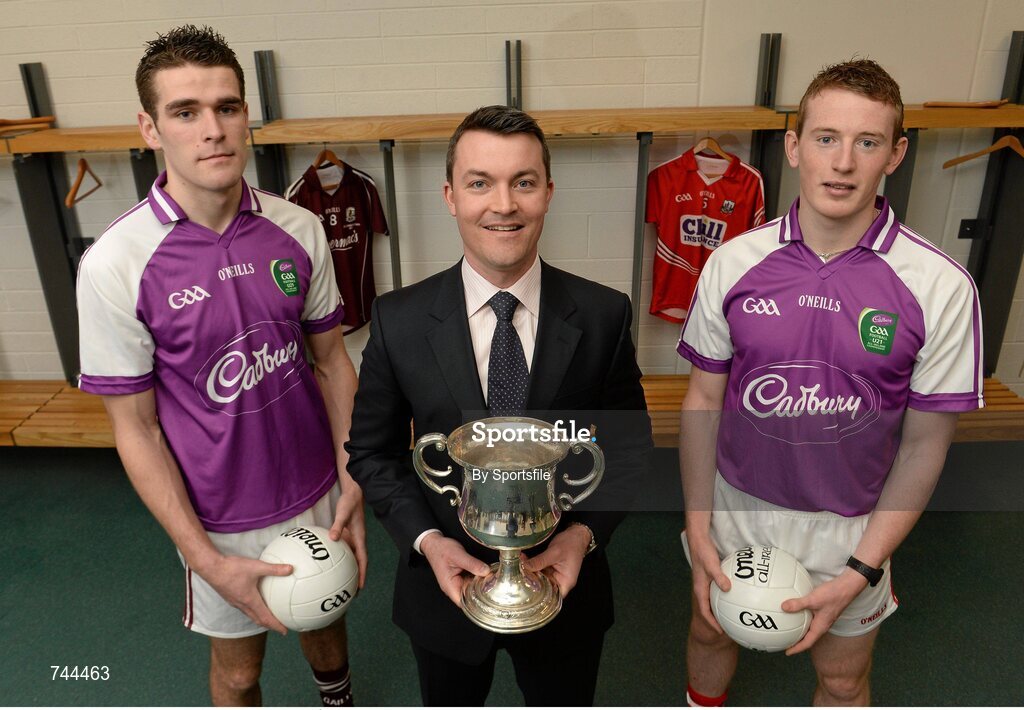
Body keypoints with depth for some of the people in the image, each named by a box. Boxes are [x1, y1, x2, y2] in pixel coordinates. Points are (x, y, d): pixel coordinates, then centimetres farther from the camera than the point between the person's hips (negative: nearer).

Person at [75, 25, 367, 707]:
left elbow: (332, 359, 0)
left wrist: (352, 485, -5)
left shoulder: (299, 230, -9)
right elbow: (136, 427, -12)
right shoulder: (115, 264, -18)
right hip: (221, 521, -3)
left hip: (319, 495, 3)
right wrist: (206, 559, -15)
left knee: (324, 622, 28)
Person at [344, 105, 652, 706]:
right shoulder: (399, 320, -14)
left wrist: (585, 532, -17)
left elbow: (630, 442, -3)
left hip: (563, 584, 0)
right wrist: (426, 539, -17)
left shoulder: (604, 315, -14)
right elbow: (373, 451, -4)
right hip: (445, 584, 0)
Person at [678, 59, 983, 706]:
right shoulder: (734, 262, -11)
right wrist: (698, 527, -6)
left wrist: (861, 571, -11)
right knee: (710, 629, 24)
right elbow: (704, 399, -3)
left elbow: (925, 445, -9)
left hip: (847, 526, -1)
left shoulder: (942, 287, -16)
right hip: (735, 504, 2)